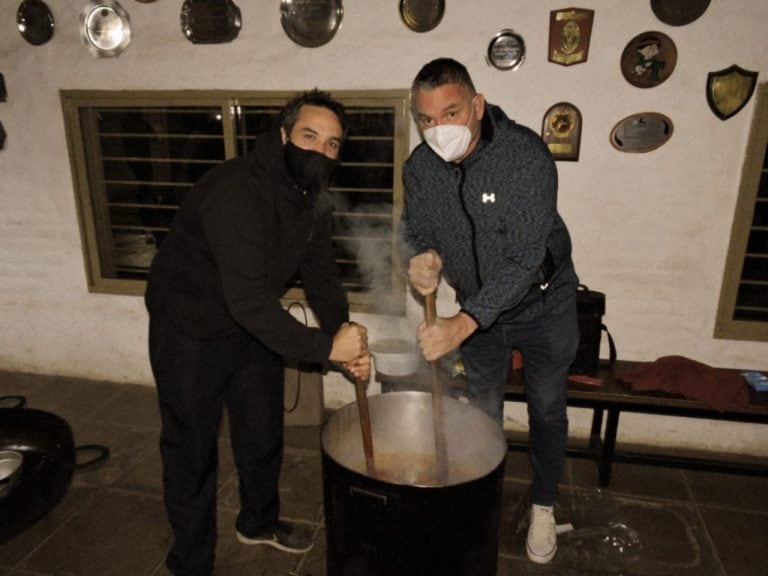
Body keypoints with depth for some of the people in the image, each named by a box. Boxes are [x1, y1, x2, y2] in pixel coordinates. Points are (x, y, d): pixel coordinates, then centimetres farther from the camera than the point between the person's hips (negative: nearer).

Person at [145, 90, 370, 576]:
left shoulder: (315, 198, -5)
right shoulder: (238, 191, -32)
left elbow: (322, 278, -2)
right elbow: (247, 299, -38)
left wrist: (346, 340, -15)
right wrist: (325, 348, -34)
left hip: (255, 324, 8)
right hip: (191, 331, -7)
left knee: (264, 432, 20)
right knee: (192, 448, 7)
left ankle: (259, 521, 47)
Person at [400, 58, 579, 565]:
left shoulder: (525, 154, -31)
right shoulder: (420, 167, -14)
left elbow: (524, 259, -35)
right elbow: (416, 231, -2)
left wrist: (461, 325, -44)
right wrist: (422, 256, -28)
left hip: (542, 305, -3)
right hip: (478, 307, 4)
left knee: (547, 410, 14)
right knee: (483, 411, 18)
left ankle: (544, 505, 38)